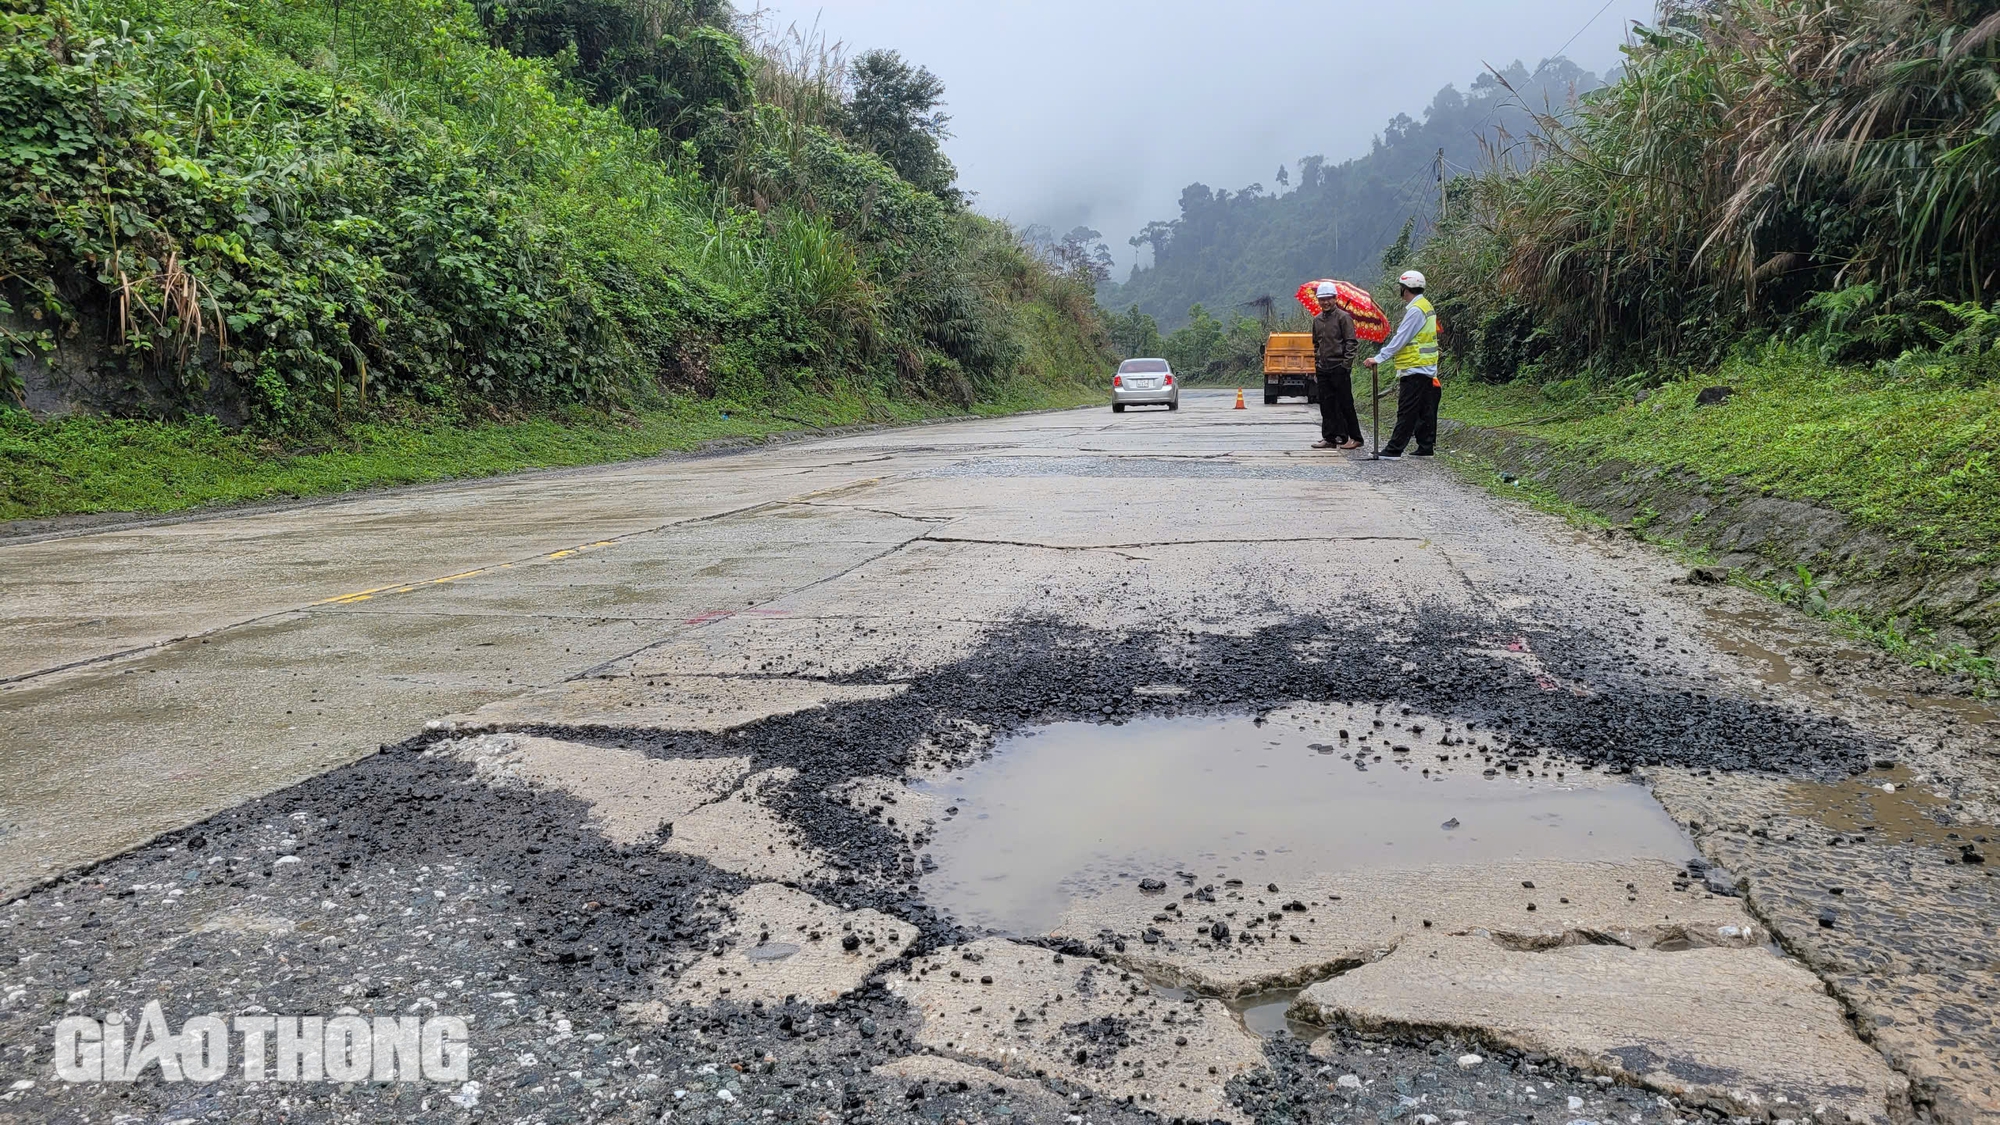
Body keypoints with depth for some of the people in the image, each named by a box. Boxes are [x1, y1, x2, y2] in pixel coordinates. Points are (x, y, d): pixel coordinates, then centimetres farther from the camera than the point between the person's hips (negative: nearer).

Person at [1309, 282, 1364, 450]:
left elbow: (1351, 342, -7)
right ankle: (1330, 438, 13)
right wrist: (1316, 364, 15)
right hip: (1323, 369, 6)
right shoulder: (1317, 320, 14)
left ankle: (1355, 438, 3)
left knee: (1345, 403, -3)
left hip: (1339, 368, -6)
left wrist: (1346, 364, -13)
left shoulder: (1343, 317, -5)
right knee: (1326, 405, 7)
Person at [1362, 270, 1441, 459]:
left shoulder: (1416, 310, -16)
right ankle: (1426, 447, 15)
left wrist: (1378, 359, -17)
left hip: (1415, 369, -10)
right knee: (1424, 411, 11)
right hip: (1427, 369, 10)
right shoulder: (1427, 306, 15)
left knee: (1406, 413, -8)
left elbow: (1400, 339, -19)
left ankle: (1394, 450, -7)